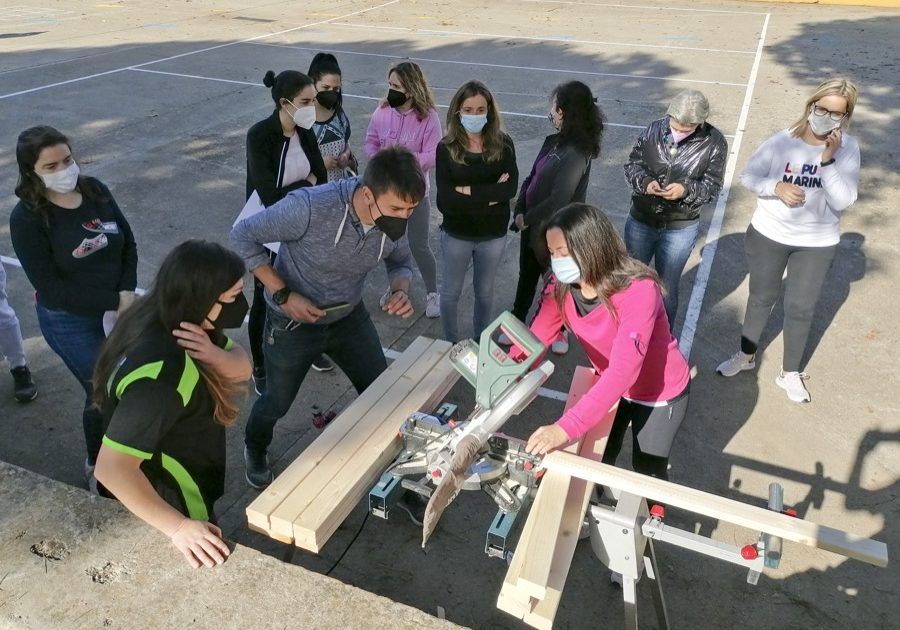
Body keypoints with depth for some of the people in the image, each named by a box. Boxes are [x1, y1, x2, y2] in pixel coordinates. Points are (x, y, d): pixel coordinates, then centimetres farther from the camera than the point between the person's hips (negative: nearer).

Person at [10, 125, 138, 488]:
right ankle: (97, 466, 32)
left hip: (121, 307, 4)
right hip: (70, 321, -4)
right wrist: (114, 303, -19)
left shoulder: (95, 189, -4)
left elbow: (128, 245, 2)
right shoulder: (27, 218, -17)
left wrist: (128, 293, -12)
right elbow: (50, 288, -18)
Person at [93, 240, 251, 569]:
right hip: (168, 504, -8)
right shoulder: (162, 373, -39)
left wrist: (214, 356, -30)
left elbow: (243, 368, -8)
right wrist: (179, 527, -35)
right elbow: (112, 468, -39)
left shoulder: (169, 320, -12)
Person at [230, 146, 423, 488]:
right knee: (278, 401, 18)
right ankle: (255, 449, 53)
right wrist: (282, 294, -27)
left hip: (349, 316, 4)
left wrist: (401, 290, -22)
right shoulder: (310, 207, -37)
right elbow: (243, 235, -23)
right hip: (293, 321, -3)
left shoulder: (395, 217, -21)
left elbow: (400, 260, 1)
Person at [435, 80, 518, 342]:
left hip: (494, 234, 1)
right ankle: (451, 344, 37)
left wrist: (468, 190, -22)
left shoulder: (503, 144, -8)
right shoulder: (446, 148, -12)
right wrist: (491, 195, -21)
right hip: (456, 234, -1)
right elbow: (445, 199, -21)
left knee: (485, 291, 19)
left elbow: (511, 187, -20)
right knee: (451, 292, 15)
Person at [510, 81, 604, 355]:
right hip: (532, 224, 7)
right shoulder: (553, 141, 0)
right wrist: (520, 212, -8)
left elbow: (559, 199, -26)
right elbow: (531, 177, 4)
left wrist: (528, 218, -14)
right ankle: (517, 322, 42)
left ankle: (559, 329, 37)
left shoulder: (576, 154, -26)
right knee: (526, 276, 22)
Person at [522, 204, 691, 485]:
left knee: (647, 473, 15)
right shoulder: (562, 285, -18)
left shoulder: (638, 290, -38)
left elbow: (624, 369, -46)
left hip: (660, 393, -5)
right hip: (611, 386, 5)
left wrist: (566, 428, -53)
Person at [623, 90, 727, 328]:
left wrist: (686, 190, -27)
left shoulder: (714, 143, -13)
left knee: (666, 288, 11)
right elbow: (632, 164, 0)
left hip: (680, 229, -2)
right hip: (640, 221, 2)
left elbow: (712, 187, -8)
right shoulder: (654, 130, -9)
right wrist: (645, 182, -20)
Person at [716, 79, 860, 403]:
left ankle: (790, 373, 31)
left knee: (800, 309, 11)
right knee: (761, 298, 18)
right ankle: (746, 356, 40)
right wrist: (776, 187, -23)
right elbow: (749, 176, -5)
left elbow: (843, 200, -19)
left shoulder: (848, 148, -12)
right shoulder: (782, 140, -13)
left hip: (817, 244, 0)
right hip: (768, 234, 0)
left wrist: (829, 159, -29)